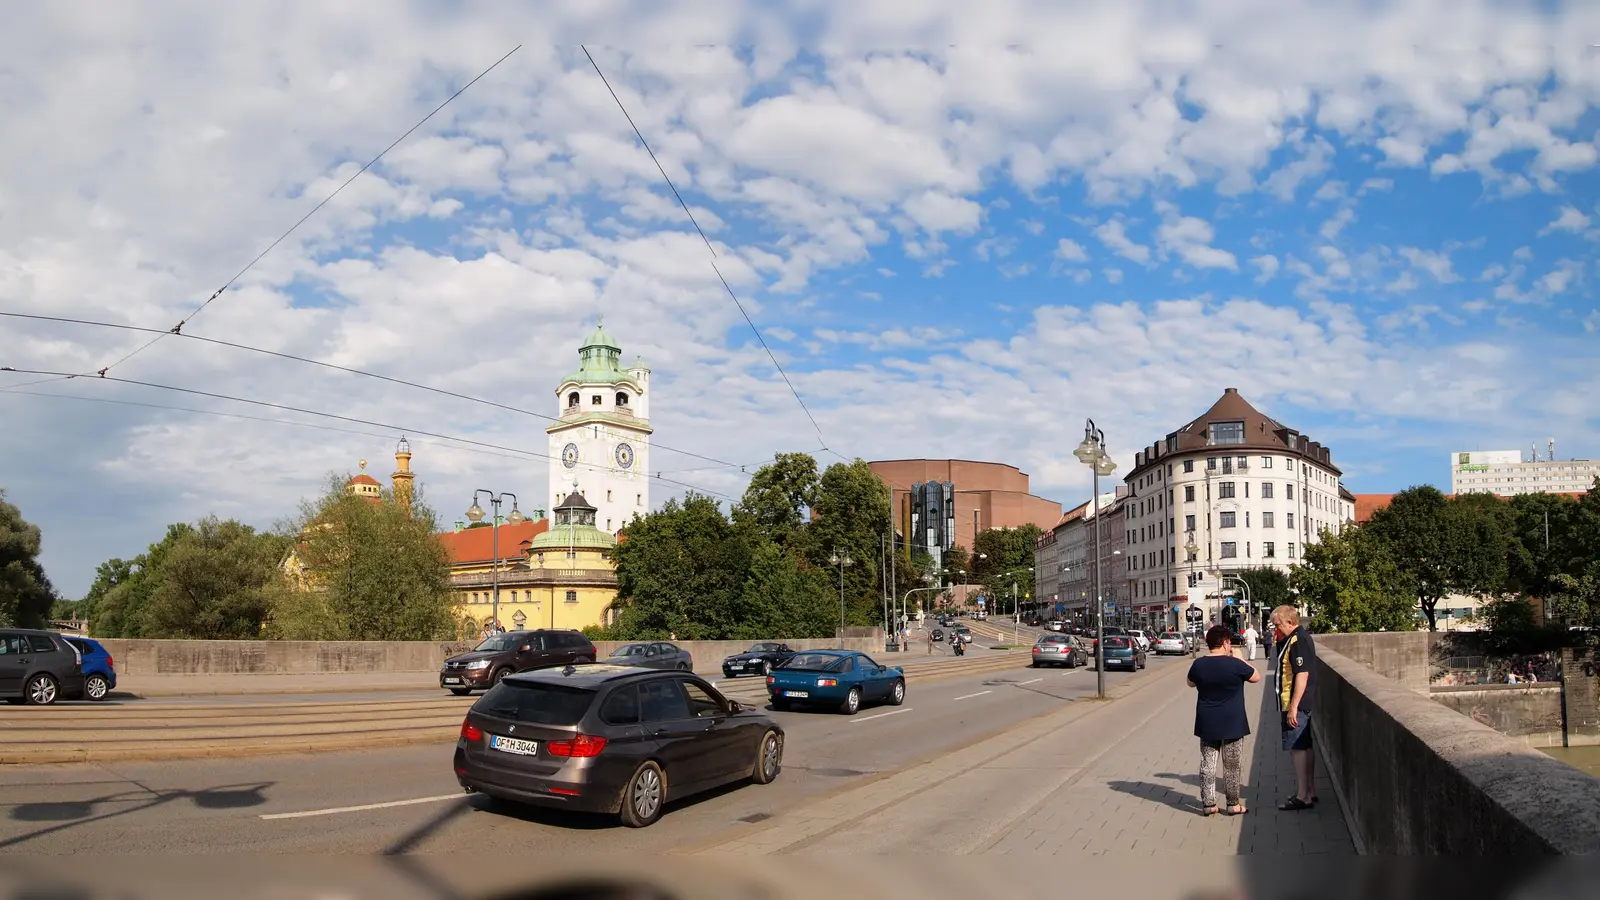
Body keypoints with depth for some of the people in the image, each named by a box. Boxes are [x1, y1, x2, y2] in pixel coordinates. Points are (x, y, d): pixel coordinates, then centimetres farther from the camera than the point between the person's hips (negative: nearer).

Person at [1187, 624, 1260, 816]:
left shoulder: (1198, 664, -5)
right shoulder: (1235, 664, -16)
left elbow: (1191, 683, 15)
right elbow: (1256, 677, 0)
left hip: (1207, 725, 3)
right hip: (1232, 724, -3)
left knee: (1207, 764, 9)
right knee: (1231, 766, 9)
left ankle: (1208, 804, 13)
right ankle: (1233, 804, 17)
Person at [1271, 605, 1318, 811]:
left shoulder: (1298, 641, -18)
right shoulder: (1295, 638, 14)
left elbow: (1302, 674, -24)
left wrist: (1293, 707, -24)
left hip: (1296, 704, -11)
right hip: (1302, 704, 11)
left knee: (1298, 748, -6)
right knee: (1306, 747, 15)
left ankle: (1303, 796, -2)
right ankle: (1310, 791, 24)